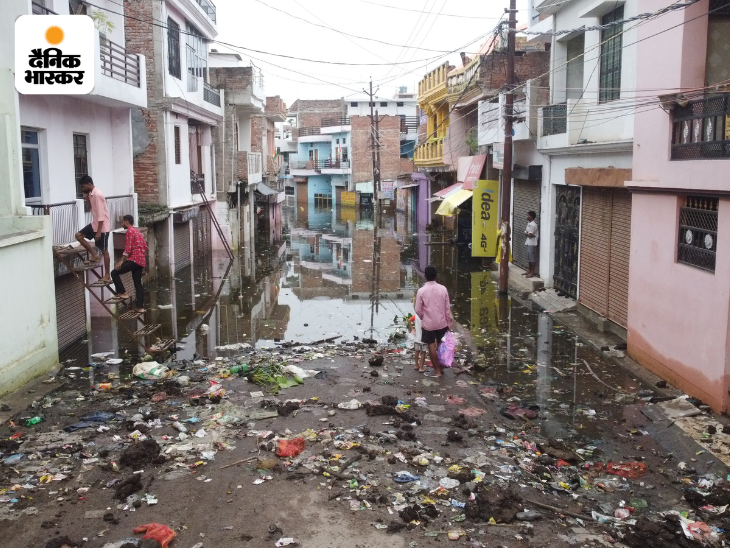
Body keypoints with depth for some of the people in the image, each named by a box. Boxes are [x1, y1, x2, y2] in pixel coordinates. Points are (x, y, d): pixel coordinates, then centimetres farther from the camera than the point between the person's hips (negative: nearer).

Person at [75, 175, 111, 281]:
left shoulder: (97, 195, -21)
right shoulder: (91, 194, 8)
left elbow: (101, 214, -24)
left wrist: (99, 232, -24)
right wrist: (87, 199, 4)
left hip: (102, 227, -10)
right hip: (95, 224, 10)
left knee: (104, 251, -2)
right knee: (79, 235, 7)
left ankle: (107, 276, 7)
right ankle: (94, 256, 12)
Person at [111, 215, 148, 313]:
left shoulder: (129, 231, -6)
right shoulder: (138, 232, 23)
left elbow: (128, 248, -16)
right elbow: (145, 247, 24)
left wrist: (121, 261, -18)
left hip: (134, 259, -9)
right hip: (141, 261, 9)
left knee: (114, 273, -3)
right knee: (138, 284, 8)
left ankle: (123, 293, -3)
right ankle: (140, 307, 4)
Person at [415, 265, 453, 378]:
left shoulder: (421, 291, -13)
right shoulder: (443, 289, -7)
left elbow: (418, 310, -8)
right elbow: (447, 308, -3)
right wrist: (449, 322, 7)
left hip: (428, 323, -3)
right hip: (441, 322, 3)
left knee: (432, 346, 7)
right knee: (440, 345, 17)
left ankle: (437, 370, 10)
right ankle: (440, 367, 26)